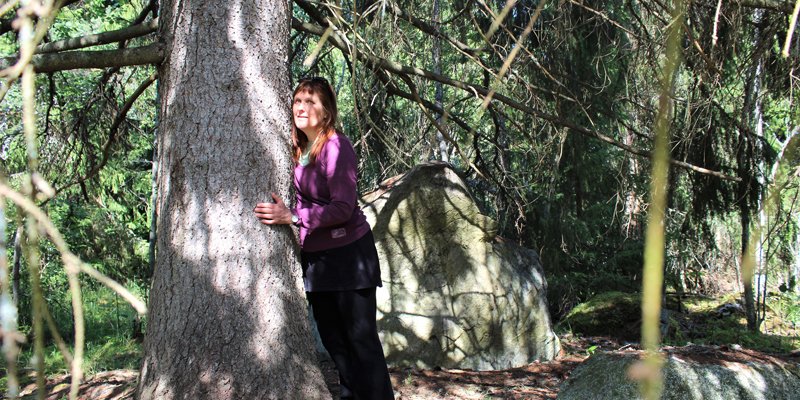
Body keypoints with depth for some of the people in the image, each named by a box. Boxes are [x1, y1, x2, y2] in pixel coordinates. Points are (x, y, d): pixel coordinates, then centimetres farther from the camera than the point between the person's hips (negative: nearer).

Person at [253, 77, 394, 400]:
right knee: (332, 339, 14)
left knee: (360, 338, -7)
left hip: (348, 253, -8)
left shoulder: (336, 146, -15)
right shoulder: (299, 150, 8)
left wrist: (292, 216, -29)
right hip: (315, 257, 8)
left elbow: (343, 208, -22)